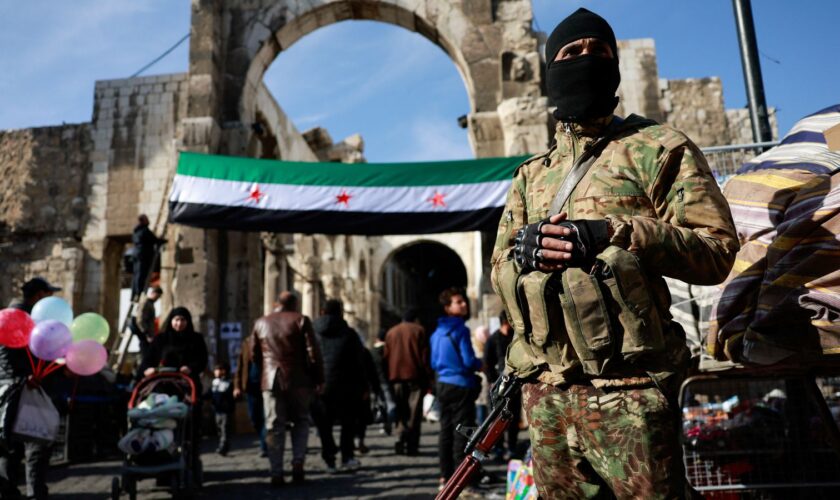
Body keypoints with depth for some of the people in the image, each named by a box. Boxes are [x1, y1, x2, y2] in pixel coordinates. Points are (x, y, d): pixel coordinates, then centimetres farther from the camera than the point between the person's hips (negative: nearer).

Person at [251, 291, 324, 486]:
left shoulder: (261, 323, 11)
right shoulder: (301, 320, 0)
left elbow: (254, 355, 14)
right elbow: (313, 352, -6)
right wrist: (319, 379, 0)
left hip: (270, 381, 2)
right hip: (298, 380, -2)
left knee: (274, 427, 5)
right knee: (301, 421, 14)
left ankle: (276, 474, 3)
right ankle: (298, 462, 0)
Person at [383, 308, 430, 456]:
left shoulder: (391, 332, 15)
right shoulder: (419, 331, 2)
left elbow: (385, 356, 12)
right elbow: (425, 355, -3)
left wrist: (389, 377, 14)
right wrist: (428, 376, 0)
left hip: (396, 376, 4)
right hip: (415, 376, -3)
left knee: (400, 411, 11)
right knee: (414, 412, 0)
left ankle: (400, 439, -4)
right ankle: (412, 445, -5)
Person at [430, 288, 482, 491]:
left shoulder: (437, 332, 11)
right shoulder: (460, 330, -13)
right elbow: (469, 361, -16)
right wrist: (480, 364, 3)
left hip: (443, 384, 8)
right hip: (461, 385, -8)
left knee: (446, 431, 11)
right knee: (462, 431, -3)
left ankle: (446, 476, 18)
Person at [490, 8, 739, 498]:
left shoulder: (659, 148, 4)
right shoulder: (532, 174, 18)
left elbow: (718, 248, -4)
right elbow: (499, 267, 17)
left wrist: (616, 233, -18)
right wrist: (526, 251, -7)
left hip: (626, 388, -5)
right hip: (544, 390, 5)